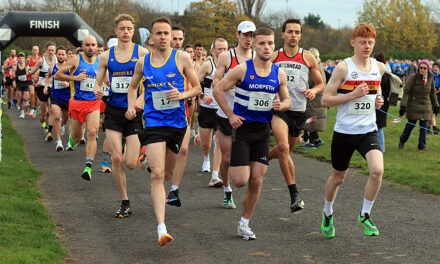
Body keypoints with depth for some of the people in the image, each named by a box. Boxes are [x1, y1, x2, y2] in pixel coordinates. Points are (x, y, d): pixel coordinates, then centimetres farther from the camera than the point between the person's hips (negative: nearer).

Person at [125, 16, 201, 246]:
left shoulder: (182, 58, -1)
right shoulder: (143, 62, 4)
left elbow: (197, 88, 5)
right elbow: (133, 86, 22)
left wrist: (182, 95, -15)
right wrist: (131, 106, 4)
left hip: (177, 122, 1)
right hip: (153, 122, -1)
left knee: (167, 174, 17)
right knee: (157, 174, -16)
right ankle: (161, 229, -21)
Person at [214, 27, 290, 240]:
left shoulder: (279, 74, 3)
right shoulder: (243, 69, -10)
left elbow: (286, 99, 14)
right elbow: (218, 90, -4)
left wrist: (281, 105, -10)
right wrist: (230, 115, -8)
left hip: (263, 131, 4)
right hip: (242, 128, -4)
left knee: (257, 181, 2)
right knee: (240, 181, -8)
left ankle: (244, 223, 16)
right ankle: (232, 162, 29)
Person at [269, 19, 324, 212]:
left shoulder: (308, 57, 3)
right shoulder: (273, 57, 2)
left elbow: (321, 84, 10)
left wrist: (313, 91, -11)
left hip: (299, 111, 3)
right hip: (278, 109, -2)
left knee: (286, 149, 15)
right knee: (283, 147, -24)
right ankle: (294, 193, -21)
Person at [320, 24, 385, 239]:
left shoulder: (379, 68, 4)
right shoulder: (343, 67, -10)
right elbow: (325, 100, -10)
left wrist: (378, 100, 4)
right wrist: (353, 95, -20)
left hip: (368, 131, 3)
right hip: (344, 132, -3)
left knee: (377, 170, -21)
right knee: (338, 177, 12)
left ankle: (365, 215, -1)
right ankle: (327, 215, 39)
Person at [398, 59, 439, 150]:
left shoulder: (430, 78, 1)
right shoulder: (412, 78, -13)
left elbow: (433, 93, 14)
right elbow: (405, 92, -14)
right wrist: (403, 106, -21)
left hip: (426, 105, 3)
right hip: (413, 105, -3)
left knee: (424, 125, -4)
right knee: (411, 124, 2)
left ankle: (422, 145, 7)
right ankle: (402, 141, 26)